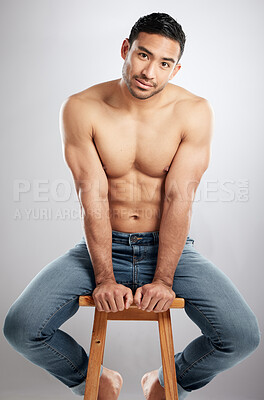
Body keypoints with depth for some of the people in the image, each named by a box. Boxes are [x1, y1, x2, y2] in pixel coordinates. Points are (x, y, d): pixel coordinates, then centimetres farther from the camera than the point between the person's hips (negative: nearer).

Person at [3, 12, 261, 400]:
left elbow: (179, 198, -12)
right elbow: (93, 197, -12)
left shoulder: (194, 112, -8)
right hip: (103, 246, 0)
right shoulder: (81, 109, -9)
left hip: (170, 246, 0)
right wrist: (104, 277, -16)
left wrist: (163, 279, -17)